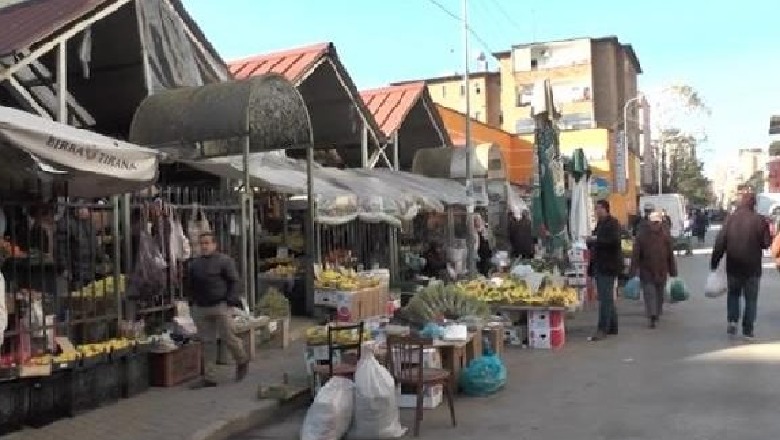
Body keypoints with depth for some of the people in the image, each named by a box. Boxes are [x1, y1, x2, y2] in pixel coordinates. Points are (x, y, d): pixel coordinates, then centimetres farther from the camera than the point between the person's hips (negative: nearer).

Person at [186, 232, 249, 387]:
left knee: (228, 337, -2)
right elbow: (188, 285, 23)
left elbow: (234, 282, -5)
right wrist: (194, 299, 11)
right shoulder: (194, 263, 13)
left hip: (221, 306, -5)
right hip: (200, 309, 5)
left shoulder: (224, 261, -3)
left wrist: (230, 300, -13)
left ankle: (242, 361, 27)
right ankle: (209, 377, 10)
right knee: (207, 342, 6)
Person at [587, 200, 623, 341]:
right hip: (599, 265, 10)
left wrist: (596, 240, -18)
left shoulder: (613, 223, -10)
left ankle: (602, 329, -10)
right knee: (607, 298, 14)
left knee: (605, 298, -10)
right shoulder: (600, 224, 19)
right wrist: (591, 242, 7)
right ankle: (612, 327, 21)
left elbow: (614, 241, -24)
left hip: (608, 266, -10)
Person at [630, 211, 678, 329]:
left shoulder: (665, 237, 3)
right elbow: (635, 255, -6)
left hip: (661, 272, 3)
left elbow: (671, 256, 6)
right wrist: (633, 272, -10)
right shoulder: (642, 236, -4)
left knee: (660, 295, 12)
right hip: (647, 272, -3)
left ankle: (656, 315, 28)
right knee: (649, 294, -7)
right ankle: (651, 317, -9)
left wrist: (673, 273, 6)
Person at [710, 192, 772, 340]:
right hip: (752, 267, -2)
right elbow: (766, 243, -7)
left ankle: (732, 320, 5)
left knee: (733, 294, 21)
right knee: (751, 298, 10)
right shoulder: (759, 220, -12)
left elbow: (720, 242, -6)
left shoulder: (730, 218, -4)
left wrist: (714, 263, -1)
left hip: (733, 266, 2)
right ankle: (747, 329, 11)